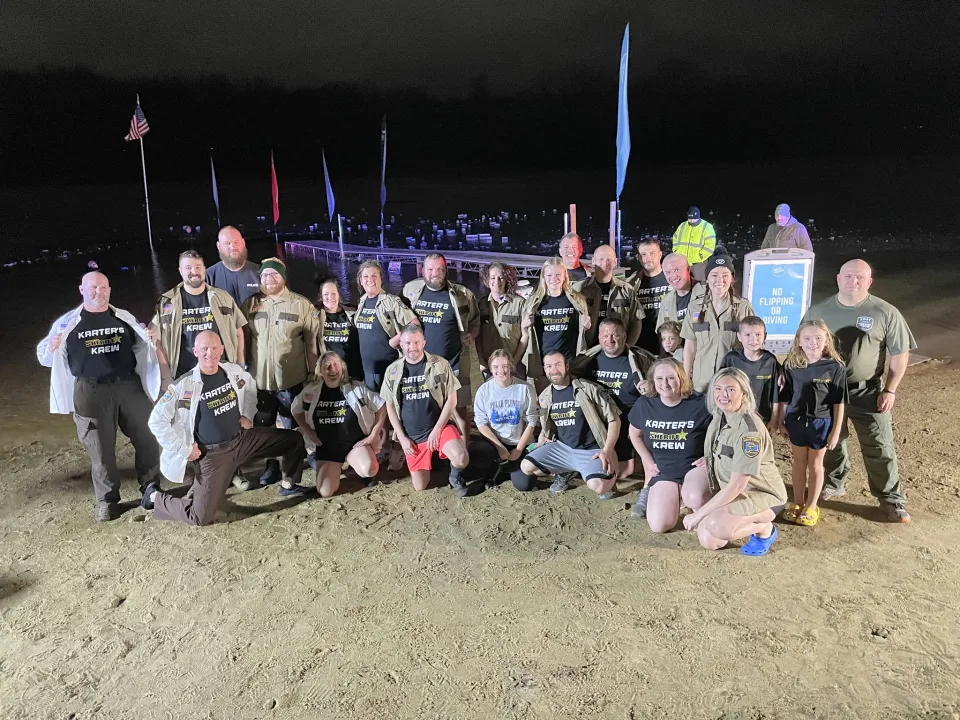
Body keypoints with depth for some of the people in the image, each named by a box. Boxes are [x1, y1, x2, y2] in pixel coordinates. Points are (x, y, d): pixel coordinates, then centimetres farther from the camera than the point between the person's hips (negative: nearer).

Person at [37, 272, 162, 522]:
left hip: (129, 386, 2)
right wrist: (51, 347, -18)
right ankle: (107, 500, 20)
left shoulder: (125, 318, 8)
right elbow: (44, 357, 5)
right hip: (91, 393, -2)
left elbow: (142, 347, 21)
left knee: (147, 438, 7)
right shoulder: (67, 323, 3)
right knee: (100, 449, 5)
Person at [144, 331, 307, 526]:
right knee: (201, 518, -5)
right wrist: (183, 449, -13)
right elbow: (157, 421, -13)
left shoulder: (234, 371, -5)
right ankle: (156, 497, 22)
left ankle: (291, 483, 26)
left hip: (242, 438, 5)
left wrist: (248, 415, 8)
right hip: (212, 453, -5)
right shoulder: (184, 385, -19)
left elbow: (251, 388, 19)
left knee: (294, 440, 2)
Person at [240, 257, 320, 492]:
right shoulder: (250, 305, 6)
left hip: (292, 378, -3)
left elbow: (312, 341, -1)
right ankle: (271, 467, 30)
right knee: (262, 428, 13)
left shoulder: (302, 304, -2)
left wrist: (313, 372, -2)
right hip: (259, 379, 3)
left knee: (292, 428, 6)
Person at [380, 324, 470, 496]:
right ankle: (431, 456, 32)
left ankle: (455, 477, 6)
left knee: (461, 459, -31)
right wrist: (402, 438, -2)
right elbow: (390, 407, 6)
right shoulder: (392, 371, 2)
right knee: (420, 486, 1)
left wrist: (436, 430, -12)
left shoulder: (440, 364, -4)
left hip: (441, 426, -2)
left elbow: (451, 399, -5)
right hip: (412, 435, 2)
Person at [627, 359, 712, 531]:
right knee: (659, 526, -13)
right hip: (663, 470, 3)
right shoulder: (644, 404, -5)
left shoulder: (699, 404, -16)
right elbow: (634, 434, 13)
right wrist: (649, 462, 7)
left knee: (695, 499, -37)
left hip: (694, 465, -2)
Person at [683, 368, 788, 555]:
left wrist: (699, 513, -24)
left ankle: (764, 528, -3)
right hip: (733, 491, 8)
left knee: (715, 525, -32)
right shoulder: (719, 416, -4)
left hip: (763, 494, -8)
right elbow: (717, 457, 16)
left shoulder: (749, 430, -30)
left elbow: (736, 485, -29)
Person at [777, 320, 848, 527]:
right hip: (796, 420, 2)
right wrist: (781, 422, 5)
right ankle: (797, 503, 28)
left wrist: (836, 431, -6)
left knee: (815, 464, 12)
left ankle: (811, 506, 25)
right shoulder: (791, 365, -7)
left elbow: (838, 403, -7)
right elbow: (785, 397, 2)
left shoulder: (835, 367, -12)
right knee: (799, 462, 14)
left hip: (821, 422, -2)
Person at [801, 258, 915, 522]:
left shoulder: (885, 313, -9)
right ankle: (833, 485, 38)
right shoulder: (818, 311, -3)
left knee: (879, 447, 5)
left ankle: (892, 499, 20)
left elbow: (900, 354, -3)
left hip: (868, 392, -2)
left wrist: (890, 390, -7)